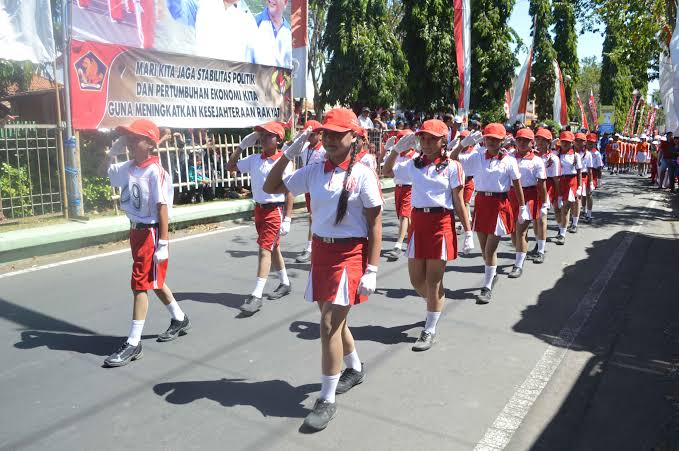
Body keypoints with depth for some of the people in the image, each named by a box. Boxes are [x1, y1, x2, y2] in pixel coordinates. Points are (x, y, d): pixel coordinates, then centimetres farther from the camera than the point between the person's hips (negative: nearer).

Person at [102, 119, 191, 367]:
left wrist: (163, 243, -22)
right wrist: (115, 148, 6)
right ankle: (179, 319, 39)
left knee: (140, 286, -4)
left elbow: (162, 207, -21)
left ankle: (133, 344, 5)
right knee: (154, 281, 19)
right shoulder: (129, 168, 4)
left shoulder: (155, 172, -19)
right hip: (136, 231, 9)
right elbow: (105, 167, 24)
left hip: (150, 233, -9)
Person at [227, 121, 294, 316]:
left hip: (275, 210, -7)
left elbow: (289, 192, -13)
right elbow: (230, 167, 13)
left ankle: (256, 296, -7)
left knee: (265, 250, -9)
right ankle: (285, 283, 35)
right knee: (273, 248, 17)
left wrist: (287, 219, -16)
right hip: (259, 209, 7)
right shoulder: (255, 159, 4)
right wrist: (242, 145, 3)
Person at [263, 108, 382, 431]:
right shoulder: (314, 171, 3)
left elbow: (375, 224, -9)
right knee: (333, 320, 18)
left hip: (350, 254, -6)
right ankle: (355, 368, 45)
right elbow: (271, 187, 8)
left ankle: (327, 400, 8)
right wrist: (288, 154, -4)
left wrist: (372, 270, -14)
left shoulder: (362, 174, -11)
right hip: (320, 251, 6)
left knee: (329, 325, -7)